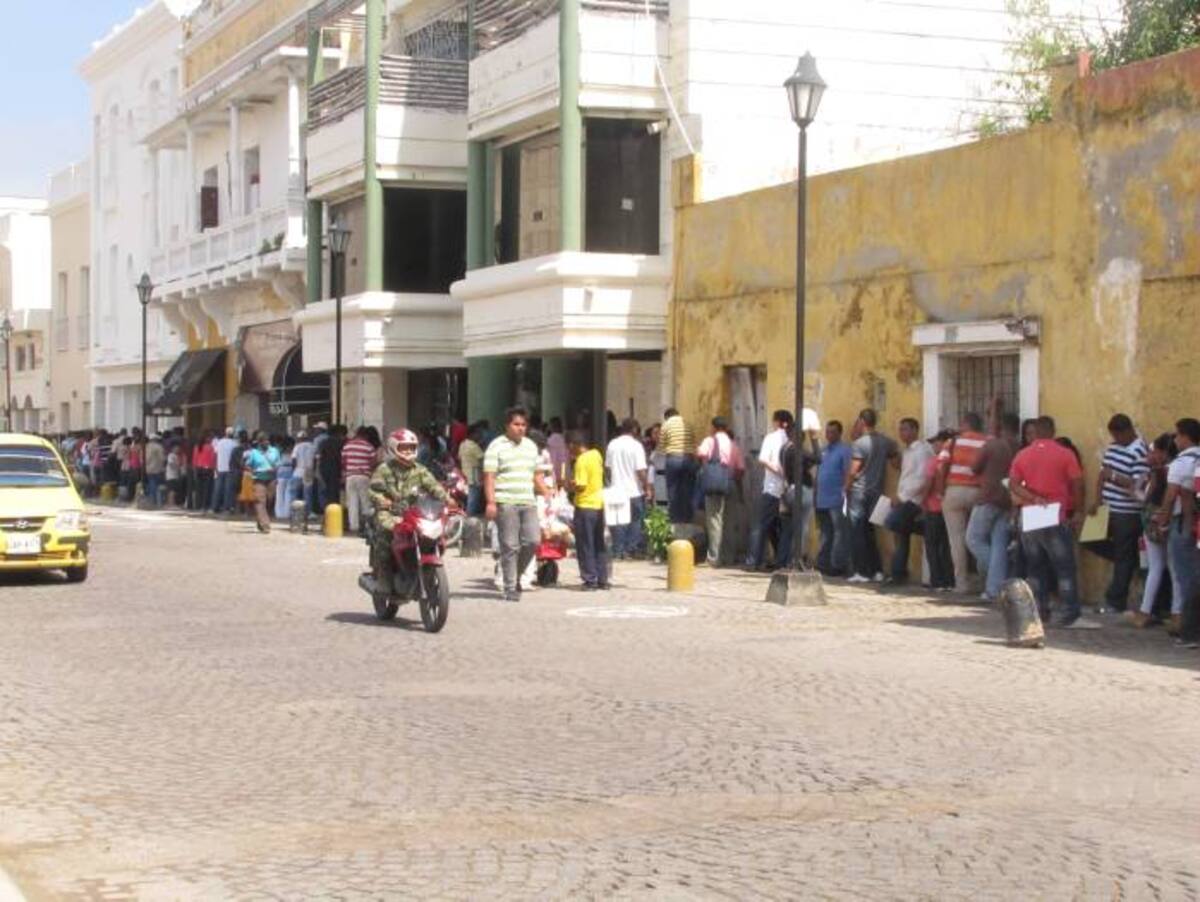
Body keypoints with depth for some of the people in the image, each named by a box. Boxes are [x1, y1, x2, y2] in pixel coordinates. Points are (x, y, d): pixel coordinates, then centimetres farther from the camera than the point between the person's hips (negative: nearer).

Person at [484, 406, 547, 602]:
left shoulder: (531, 446, 18)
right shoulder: (497, 446, -1)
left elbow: (536, 475, 25)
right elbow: (489, 476, -7)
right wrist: (491, 502, -16)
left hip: (528, 503, 5)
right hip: (505, 503, -5)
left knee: (533, 541, -6)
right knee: (510, 547, -5)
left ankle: (516, 575, 17)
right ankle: (510, 588, 1)